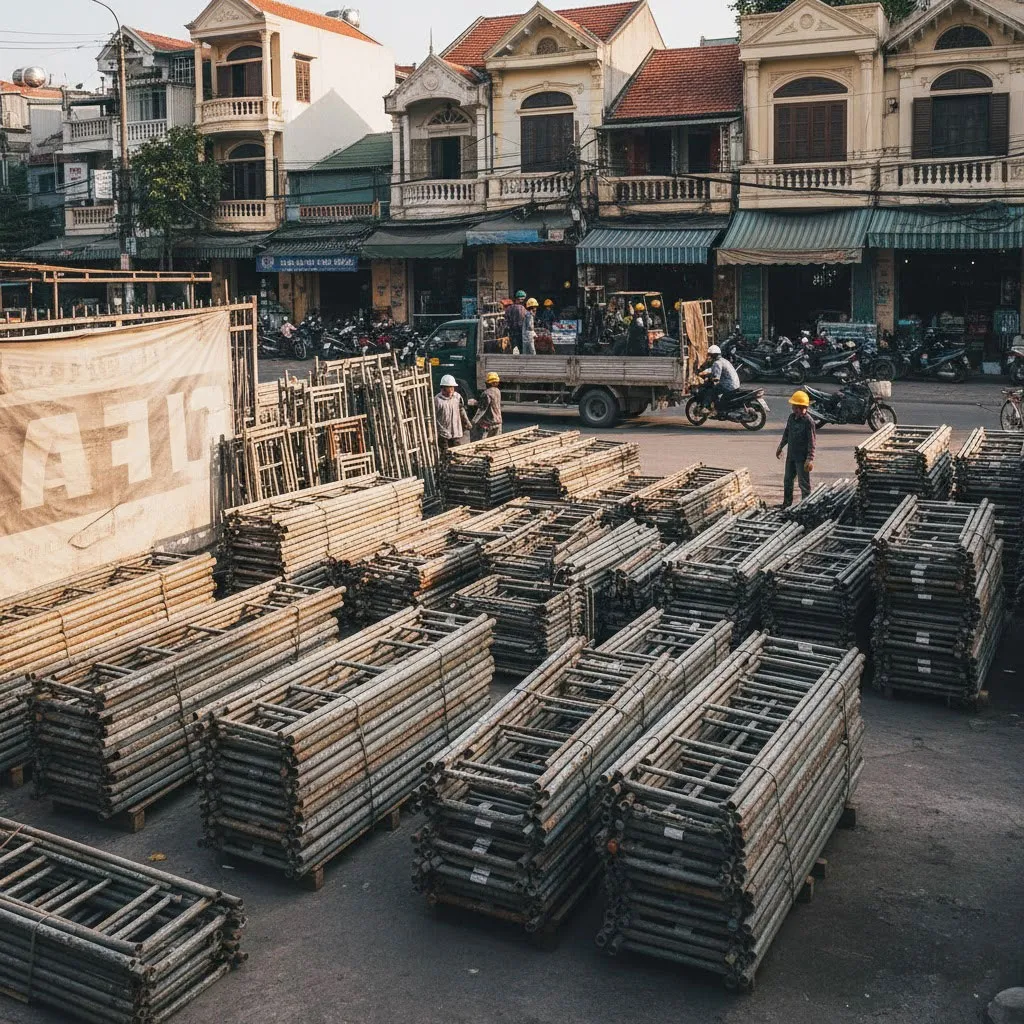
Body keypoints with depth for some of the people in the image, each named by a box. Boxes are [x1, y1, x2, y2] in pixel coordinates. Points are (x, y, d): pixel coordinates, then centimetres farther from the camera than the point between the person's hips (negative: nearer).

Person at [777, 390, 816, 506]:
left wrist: (810, 459, -22)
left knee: (804, 483, 1)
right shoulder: (791, 417, 4)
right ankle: (786, 504, 32)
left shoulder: (808, 421, -18)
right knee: (787, 480, 18)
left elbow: (811, 442, -18)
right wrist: (780, 447, 26)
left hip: (802, 457, -8)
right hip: (791, 455, 8)